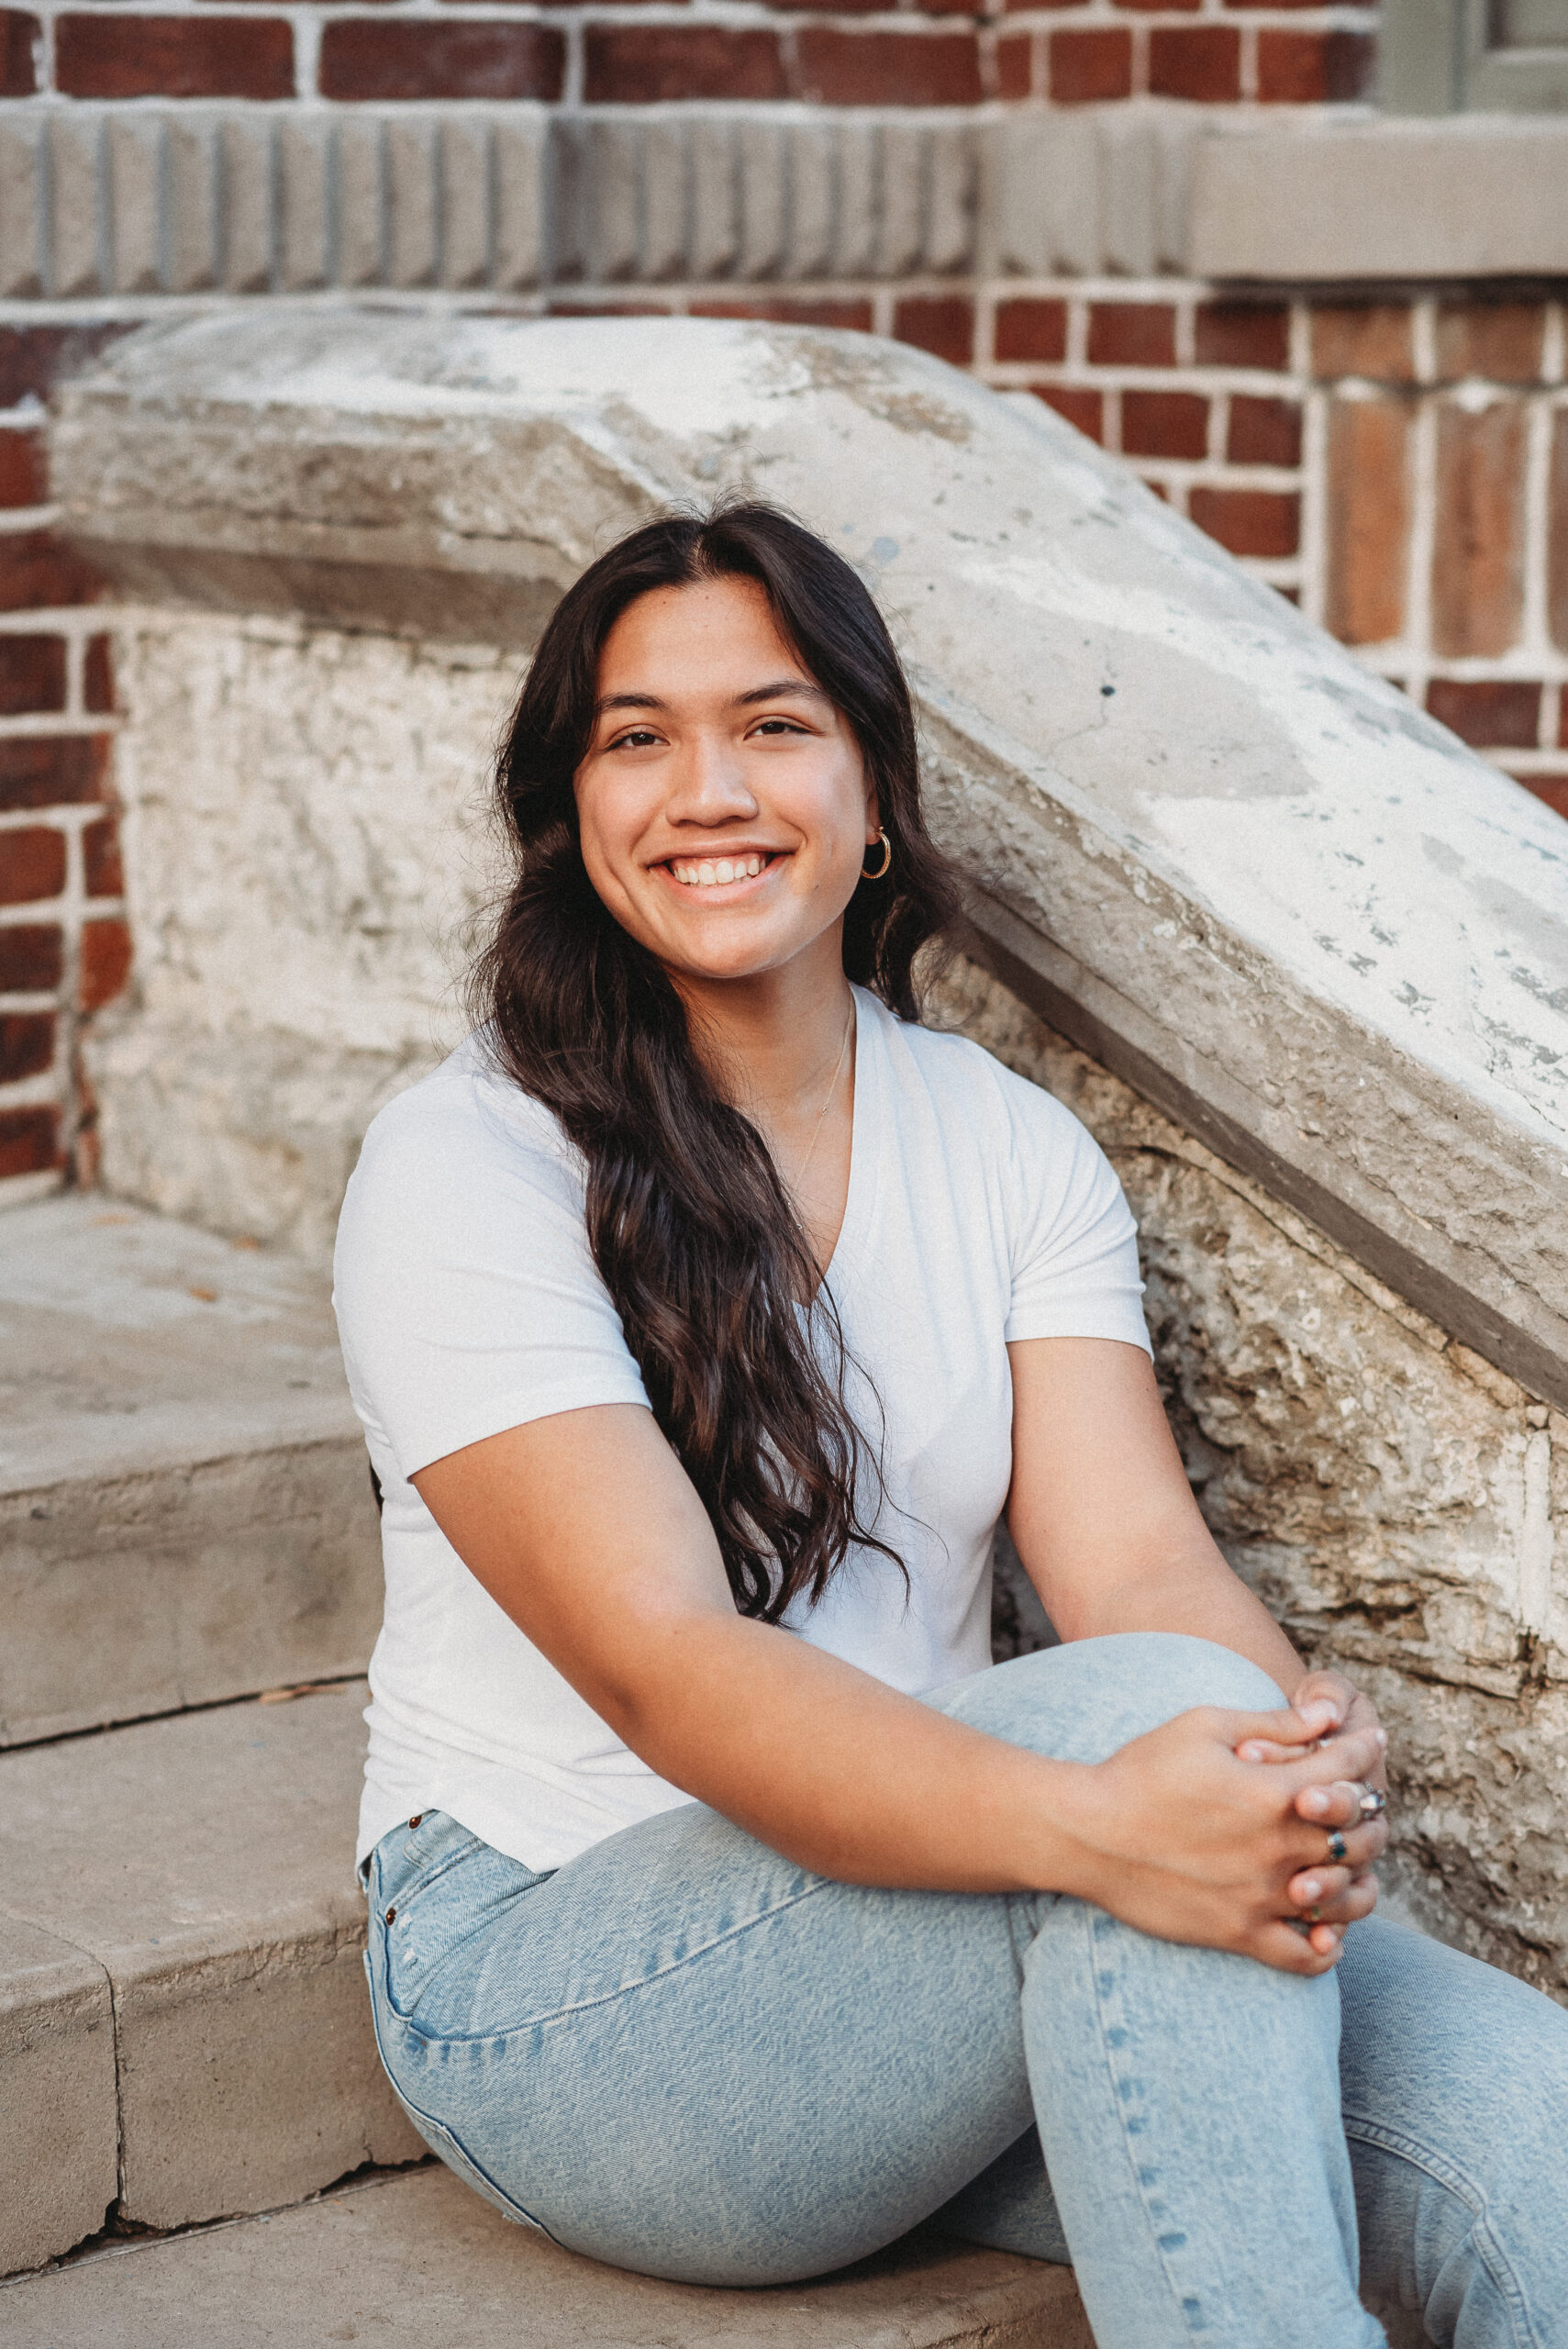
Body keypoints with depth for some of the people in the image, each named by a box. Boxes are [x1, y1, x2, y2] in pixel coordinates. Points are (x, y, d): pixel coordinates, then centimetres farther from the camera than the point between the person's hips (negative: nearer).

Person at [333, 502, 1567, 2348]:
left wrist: (1303, 1751, -30)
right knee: (1156, 1703, -32)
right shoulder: (465, 1167, -9)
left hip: (926, 1915, 4)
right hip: (552, 1958, -4)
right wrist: (1095, 1822, -38)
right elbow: (662, 1662, -22)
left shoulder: (1011, 1147, 8)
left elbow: (1137, 1559, -6)